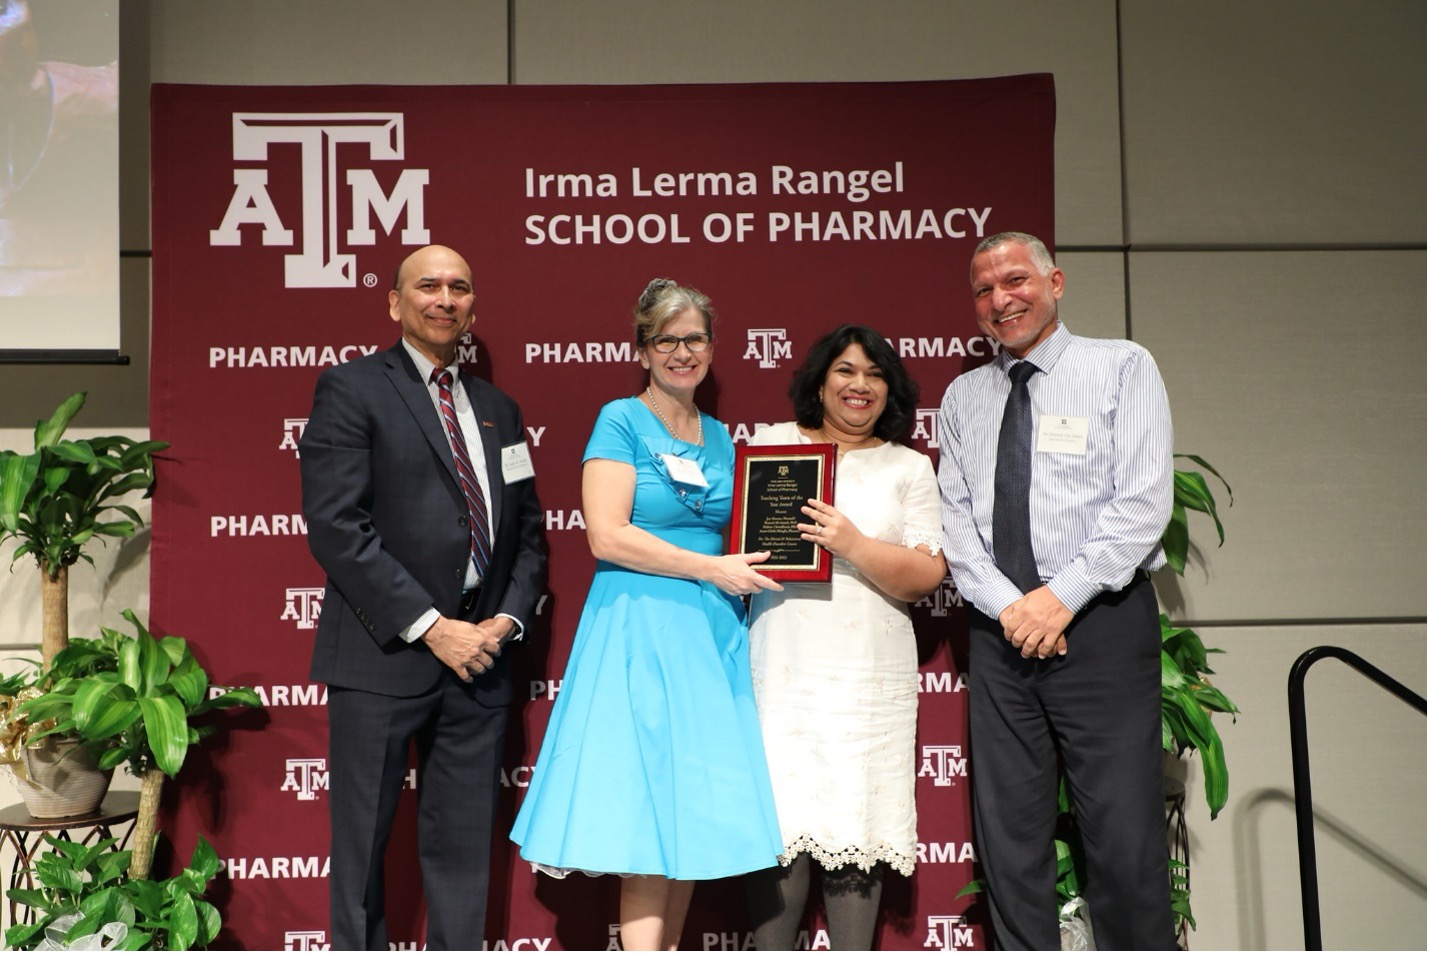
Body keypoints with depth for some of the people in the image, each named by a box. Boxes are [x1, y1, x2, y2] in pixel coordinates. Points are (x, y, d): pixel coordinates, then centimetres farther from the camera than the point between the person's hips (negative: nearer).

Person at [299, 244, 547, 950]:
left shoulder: (498, 409, 17)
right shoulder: (351, 389, -1)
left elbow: (527, 529, 18)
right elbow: (335, 527, -12)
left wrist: (508, 618, -1)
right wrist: (431, 626, -15)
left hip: (478, 656, 5)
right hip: (383, 655, -5)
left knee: (464, 851, 9)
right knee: (363, 847, 5)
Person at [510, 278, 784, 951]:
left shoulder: (719, 437, 16)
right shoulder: (621, 421, -2)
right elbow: (607, 535, -13)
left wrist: (754, 565, 5)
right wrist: (712, 568, -13)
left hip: (714, 635, 6)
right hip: (637, 632, -6)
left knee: (696, 814, 7)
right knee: (647, 814, -8)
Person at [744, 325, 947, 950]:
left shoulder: (909, 468, 11)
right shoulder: (771, 443, 13)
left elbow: (925, 577, 1)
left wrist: (853, 545, -14)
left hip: (866, 678, 0)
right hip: (779, 668, 0)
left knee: (854, 824, 0)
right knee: (778, 822, -4)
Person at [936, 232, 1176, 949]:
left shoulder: (1123, 367, 3)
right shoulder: (963, 398, 15)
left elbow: (1145, 501, -7)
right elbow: (955, 516, 8)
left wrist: (1062, 597, -13)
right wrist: (1007, 605, -8)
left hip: (1102, 621, -4)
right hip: (1000, 631, 4)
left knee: (1125, 834, -6)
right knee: (1009, 835, 5)